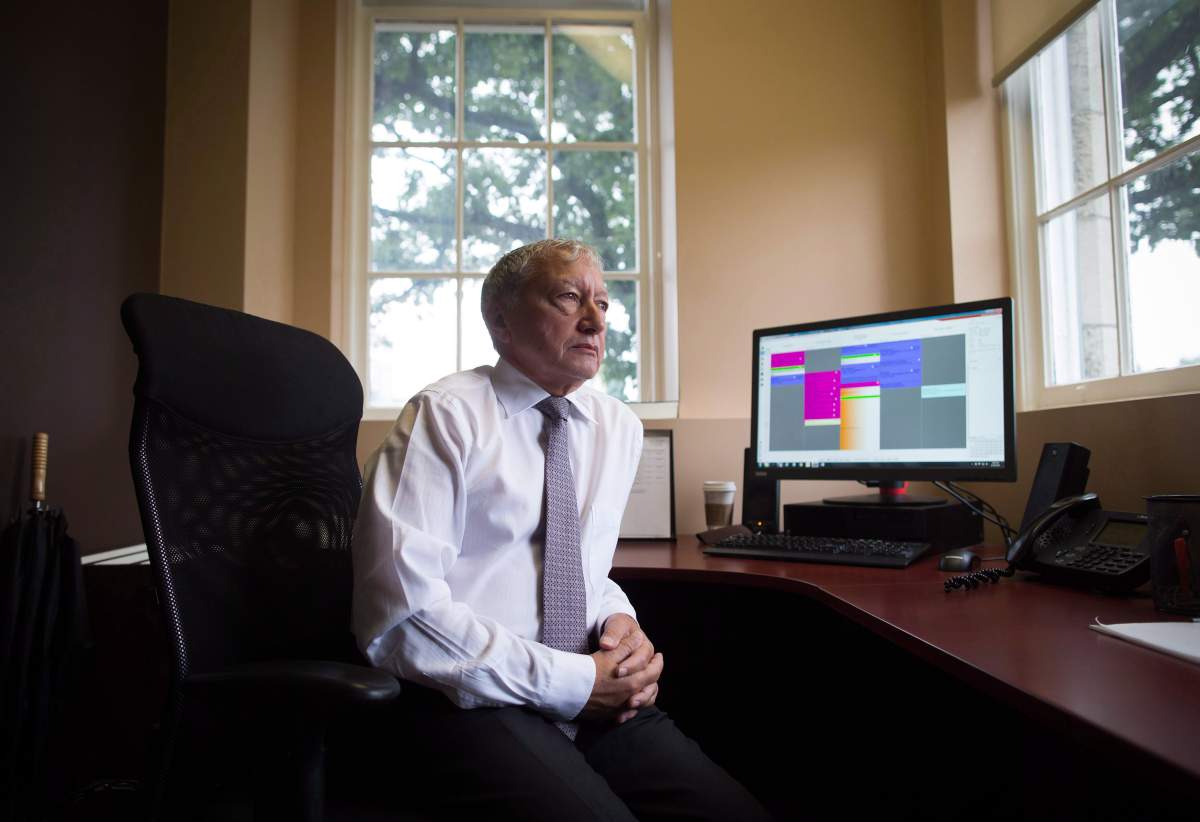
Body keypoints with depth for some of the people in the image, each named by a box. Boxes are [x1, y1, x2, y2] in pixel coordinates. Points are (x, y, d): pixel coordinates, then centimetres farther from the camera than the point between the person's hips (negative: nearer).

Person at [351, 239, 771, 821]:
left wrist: (619, 621, -2)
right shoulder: (446, 416, -9)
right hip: (473, 705, -5)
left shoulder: (620, 426, 10)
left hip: (599, 699, 5)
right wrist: (572, 682, -15)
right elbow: (404, 617, -16)